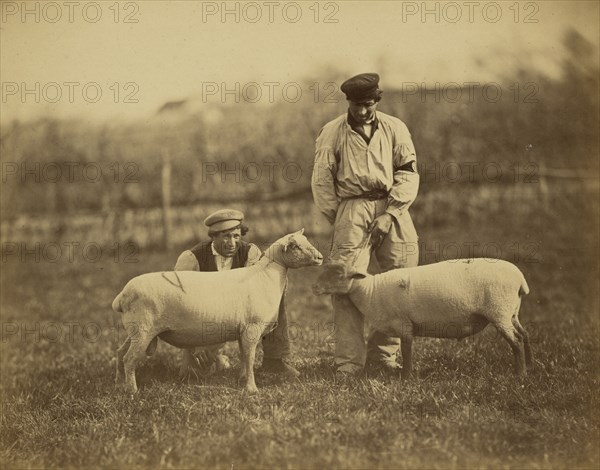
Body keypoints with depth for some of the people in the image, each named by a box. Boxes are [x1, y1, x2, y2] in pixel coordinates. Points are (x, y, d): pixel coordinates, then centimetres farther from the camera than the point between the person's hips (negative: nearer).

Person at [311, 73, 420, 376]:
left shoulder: (395, 129, 9)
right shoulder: (331, 133, 6)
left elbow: (408, 173, 5)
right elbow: (321, 182, 8)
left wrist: (389, 214, -6)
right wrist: (340, 221, 1)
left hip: (391, 207, 2)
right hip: (352, 207, -2)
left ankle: (382, 356, 9)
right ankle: (348, 362, -10)